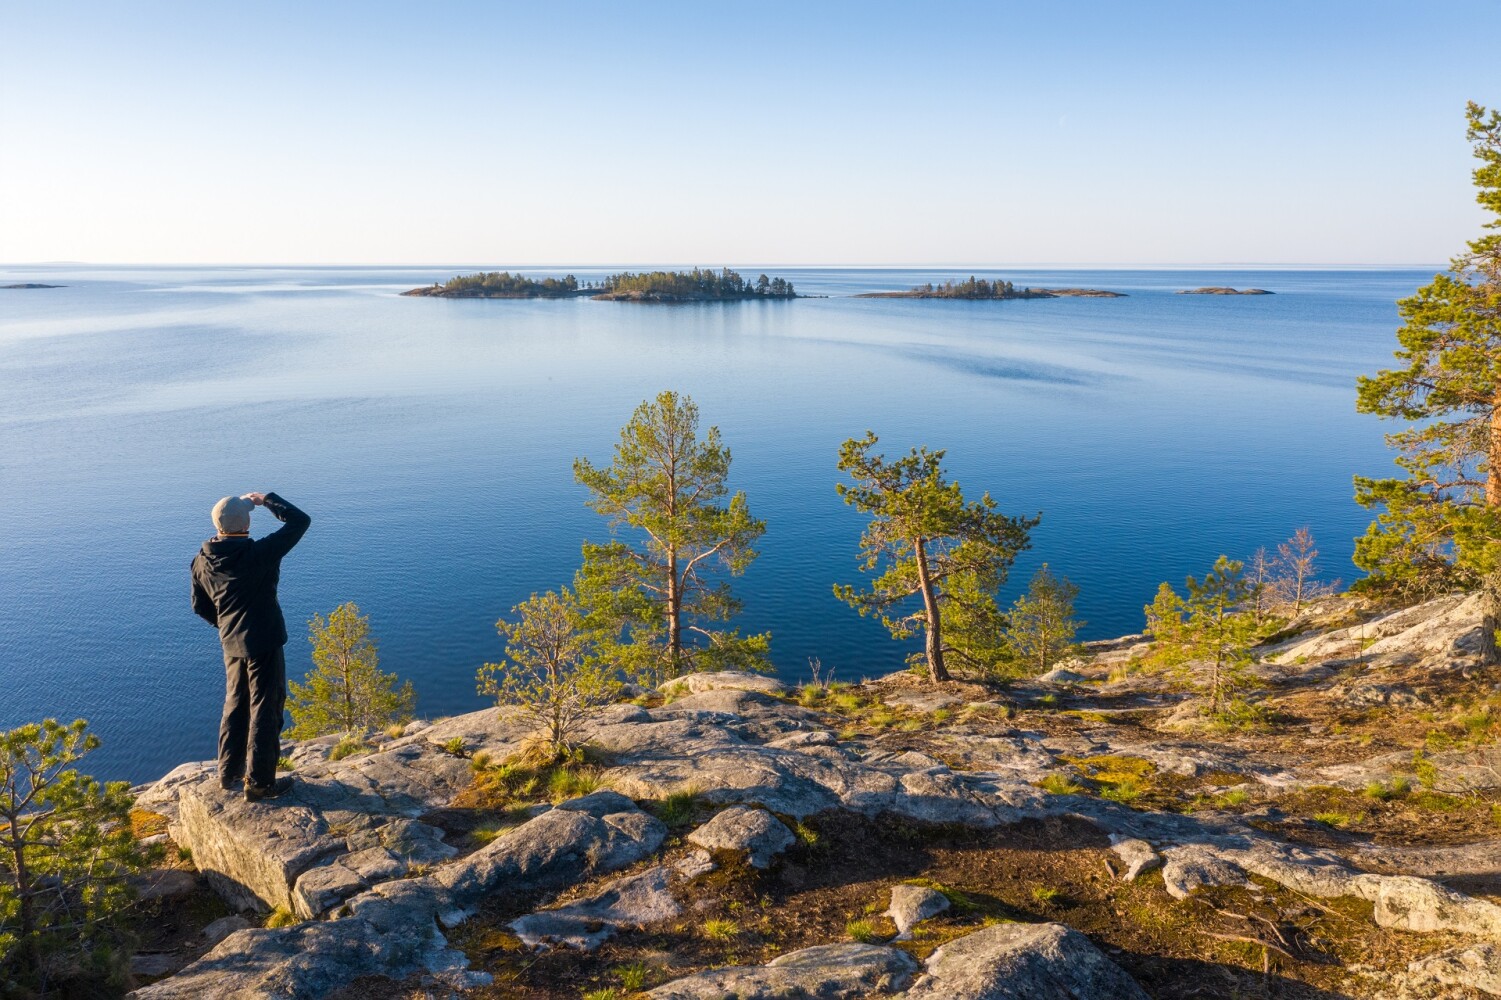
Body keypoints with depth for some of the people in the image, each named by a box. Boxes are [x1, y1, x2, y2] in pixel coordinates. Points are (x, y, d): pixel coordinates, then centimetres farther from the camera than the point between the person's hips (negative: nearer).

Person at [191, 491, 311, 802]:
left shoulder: (202, 561, -1)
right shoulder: (258, 553, -22)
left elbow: (200, 606, 9)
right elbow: (300, 520, -15)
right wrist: (267, 500, -3)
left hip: (231, 645, 7)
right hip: (264, 643, -7)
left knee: (235, 705, 22)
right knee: (265, 710, 4)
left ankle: (228, 773, 33)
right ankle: (259, 783, 11)